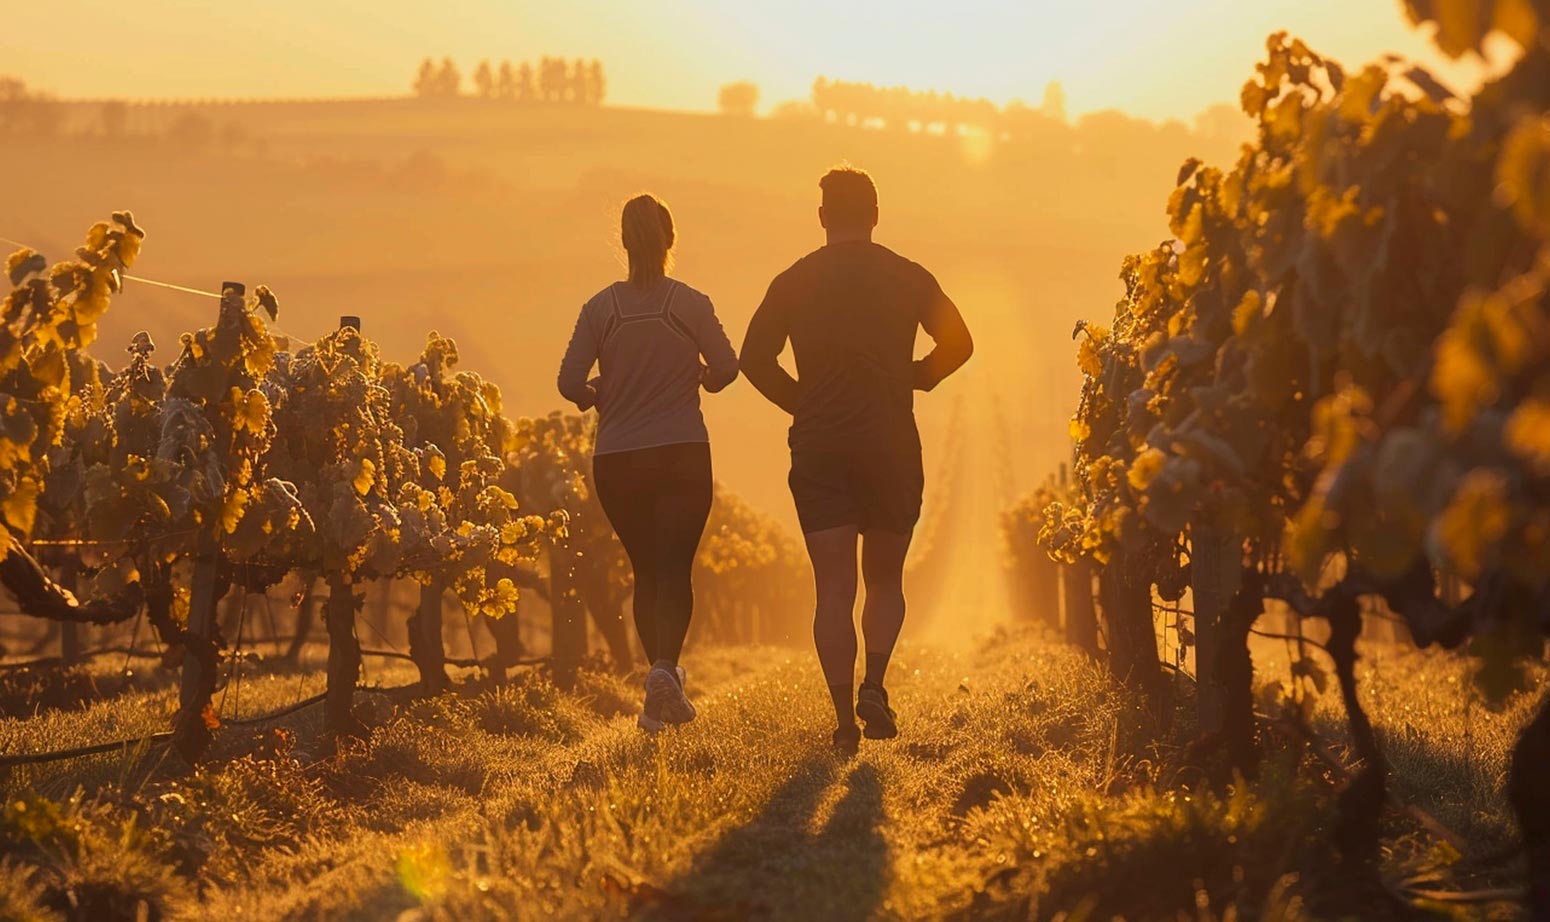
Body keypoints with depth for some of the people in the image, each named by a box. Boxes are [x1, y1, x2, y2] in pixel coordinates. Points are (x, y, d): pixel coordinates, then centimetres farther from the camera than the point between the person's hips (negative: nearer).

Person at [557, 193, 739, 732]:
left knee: (646, 571, 15)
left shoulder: (601, 308, -3)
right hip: (683, 455, -2)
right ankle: (665, 667, -24)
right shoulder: (690, 305, -6)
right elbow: (726, 369, -4)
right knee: (675, 569, -1)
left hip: (616, 461, 2)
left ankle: (663, 679, 17)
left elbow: (570, 382, -6)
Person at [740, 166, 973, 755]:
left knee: (833, 590, 0)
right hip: (891, 445, 0)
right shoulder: (908, 278, 2)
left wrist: (801, 402, 10)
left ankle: (845, 718, -9)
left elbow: (755, 358, -4)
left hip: (818, 448, 0)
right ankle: (874, 684, -8)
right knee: (885, 581, 15)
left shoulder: (793, 282, 3)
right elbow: (957, 343, 3)